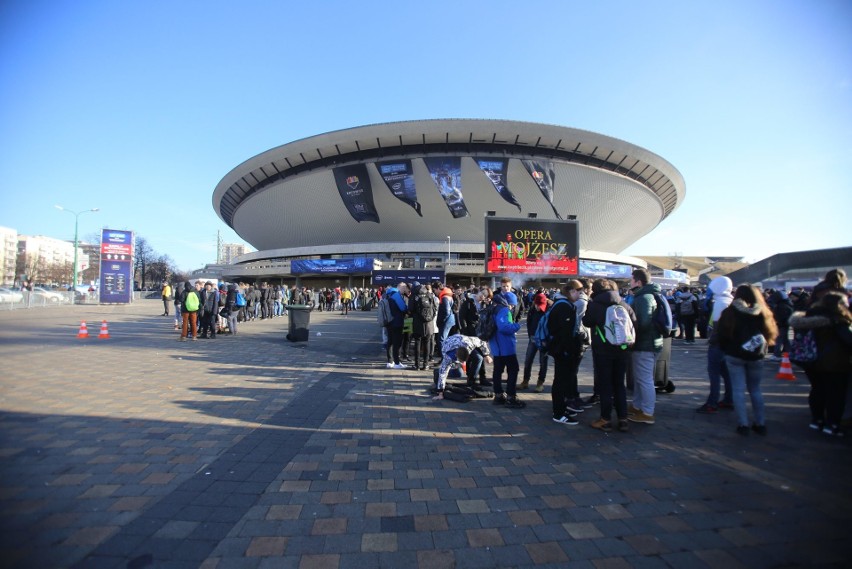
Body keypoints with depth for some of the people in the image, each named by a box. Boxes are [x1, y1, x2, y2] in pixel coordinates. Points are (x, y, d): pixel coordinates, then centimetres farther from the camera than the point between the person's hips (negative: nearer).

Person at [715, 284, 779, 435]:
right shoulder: (763, 313, 0)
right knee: (755, 389, 16)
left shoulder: (730, 312, -8)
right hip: (756, 357, 3)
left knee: (738, 390, 2)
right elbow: (771, 334, 4)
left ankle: (743, 424, 2)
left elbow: (722, 334, -6)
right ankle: (761, 424, 19)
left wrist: (725, 349, 9)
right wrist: (762, 349, 14)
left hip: (735, 356, -3)